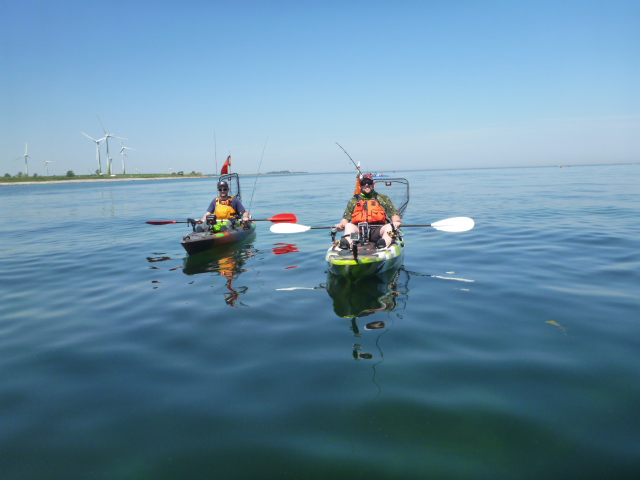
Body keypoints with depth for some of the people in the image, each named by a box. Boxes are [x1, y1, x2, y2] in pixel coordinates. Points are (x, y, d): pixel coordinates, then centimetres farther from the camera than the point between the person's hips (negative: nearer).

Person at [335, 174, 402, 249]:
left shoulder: (383, 199, 18)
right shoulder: (354, 201, 22)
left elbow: (394, 214, 11)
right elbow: (346, 218, 19)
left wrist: (396, 221, -12)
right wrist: (341, 225, -4)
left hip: (377, 230, -1)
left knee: (389, 226, -30)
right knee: (349, 226, -26)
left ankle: (385, 243, -58)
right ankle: (348, 243, -53)